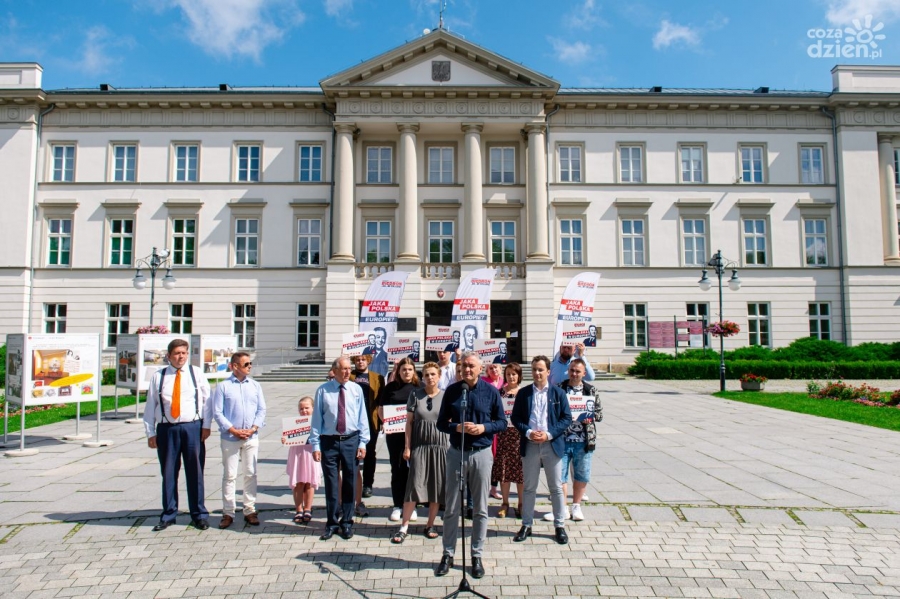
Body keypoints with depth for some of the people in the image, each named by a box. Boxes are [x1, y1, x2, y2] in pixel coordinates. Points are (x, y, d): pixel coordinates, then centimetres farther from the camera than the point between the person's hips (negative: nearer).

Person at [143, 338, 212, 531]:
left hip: (193, 428, -1)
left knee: (195, 472, 4)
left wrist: (206, 425, -4)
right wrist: (150, 432, 2)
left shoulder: (196, 373, 6)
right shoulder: (158, 376, 6)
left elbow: (207, 400, 4)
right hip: (167, 429, 1)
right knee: (168, 473, 8)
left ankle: (199, 515, 15)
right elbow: (150, 406, 6)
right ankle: (168, 515, 22)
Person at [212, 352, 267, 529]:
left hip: (252, 438, 3)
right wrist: (233, 430, -11)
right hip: (230, 438, -3)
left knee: (250, 474, 7)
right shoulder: (223, 386, -2)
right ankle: (228, 513, 13)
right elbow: (217, 412, -5)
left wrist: (254, 428, -8)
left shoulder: (255, 386, 8)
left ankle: (250, 511, 17)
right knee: (229, 475, 4)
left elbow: (262, 410, 7)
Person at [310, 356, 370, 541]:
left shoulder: (356, 389, 1)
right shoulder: (323, 390, -3)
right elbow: (317, 419, -1)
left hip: (351, 441, 1)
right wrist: (315, 445, -5)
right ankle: (331, 523, 21)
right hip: (329, 441, -1)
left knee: (350, 482, 9)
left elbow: (362, 417, 3)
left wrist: (362, 443, -2)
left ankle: (347, 522, 23)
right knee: (331, 483, 6)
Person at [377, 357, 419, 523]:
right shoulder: (390, 387, 6)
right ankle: (397, 505, 17)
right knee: (396, 468, 7)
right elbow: (381, 408, 10)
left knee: (411, 468, 4)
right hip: (394, 433, 1)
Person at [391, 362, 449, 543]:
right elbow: (409, 422, 3)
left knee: (437, 486, 6)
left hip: (441, 446, 1)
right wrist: (407, 447, -2)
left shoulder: (445, 396, 3)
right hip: (419, 445, -1)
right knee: (414, 485, -4)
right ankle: (404, 527, 5)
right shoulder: (415, 395, 2)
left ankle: (430, 525, 21)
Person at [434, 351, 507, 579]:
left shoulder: (491, 392, -2)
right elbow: (441, 423, 1)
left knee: (480, 508, 9)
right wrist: (457, 427, -18)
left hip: (481, 453, 0)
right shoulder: (451, 391, -1)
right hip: (456, 453, 1)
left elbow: (502, 422, 2)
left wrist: (484, 427, -17)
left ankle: (477, 556, 22)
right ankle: (448, 554, 22)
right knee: (451, 507, 8)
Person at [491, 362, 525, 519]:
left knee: (520, 469, 2)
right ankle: (504, 503, 17)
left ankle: (521, 504, 14)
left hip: (519, 434, -2)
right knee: (503, 469, 5)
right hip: (503, 434, 2)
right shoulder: (499, 392, 7)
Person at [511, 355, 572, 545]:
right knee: (529, 487, 10)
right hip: (529, 445, 1)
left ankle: (559, 526, 19)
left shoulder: (558, 393, 1)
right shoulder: (523, 393, 3)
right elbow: (515, 418, 3)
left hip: (553, 445, -1)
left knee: (556, 487, 7)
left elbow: (567, 418, -1)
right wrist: (528, 432, -13)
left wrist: (549, 434, -13)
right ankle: (526, 525, 21)